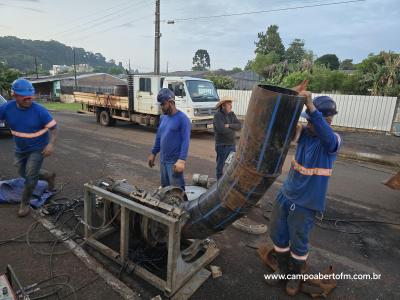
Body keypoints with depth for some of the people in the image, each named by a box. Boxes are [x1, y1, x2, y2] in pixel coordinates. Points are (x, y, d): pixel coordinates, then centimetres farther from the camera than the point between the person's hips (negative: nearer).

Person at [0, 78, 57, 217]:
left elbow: (53, 127, -17)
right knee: (24, 174, 19)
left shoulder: (39, 110, -22)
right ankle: (49, 176, 43)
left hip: (38, 149, -5)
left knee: (30, 177, -3)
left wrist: (51, 144, -29)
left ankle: (24, 203, 19)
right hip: (20, 149, 5)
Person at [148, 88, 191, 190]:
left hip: (175, 161, -7)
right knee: (164, 188, 18)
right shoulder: (163, 118, 9)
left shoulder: (182, 118, -14)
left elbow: (185, 141, -19)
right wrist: (153, 153, 19)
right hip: (163, 160, 8)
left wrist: (181, 160, -26)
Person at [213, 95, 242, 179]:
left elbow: (239, 126, -2)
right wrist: (233, 129, -8)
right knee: (221, 165, 4)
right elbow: (222, 130, -25)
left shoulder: (232, 114, 7)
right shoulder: (218, 115, -14)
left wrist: (229, 125, -19)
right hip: (222, 145, -7)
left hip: (232, 144, 7)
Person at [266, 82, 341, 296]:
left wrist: (310, 105, -51)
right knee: (278, 236, 15)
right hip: (285, 194, 5)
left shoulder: (333, 141, -15)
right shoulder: (304, 132, -2)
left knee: (298, 244, 11)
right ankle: (282, 270, 40)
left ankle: (295, 276, 38)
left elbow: (325, 134, -38)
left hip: (307, 202, -4)